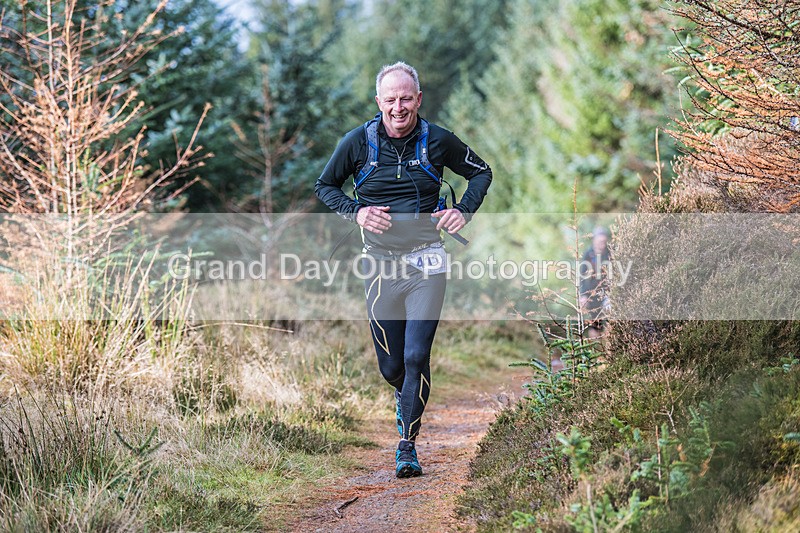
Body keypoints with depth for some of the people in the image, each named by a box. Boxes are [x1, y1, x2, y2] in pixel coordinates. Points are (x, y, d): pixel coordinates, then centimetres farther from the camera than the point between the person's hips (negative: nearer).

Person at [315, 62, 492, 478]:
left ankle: (407, 445, 2)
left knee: (416, 357, -11)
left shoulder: (437, 141, -2)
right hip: (380, 262, 1)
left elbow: (481, 173, 14)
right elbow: (324, 186, 11)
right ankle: (406, 398, 42)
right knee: (391, 366, 6)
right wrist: (355, 211, -7)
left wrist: (464, 211, -2)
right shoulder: (358, 142, -2)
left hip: (426, 260, -1)